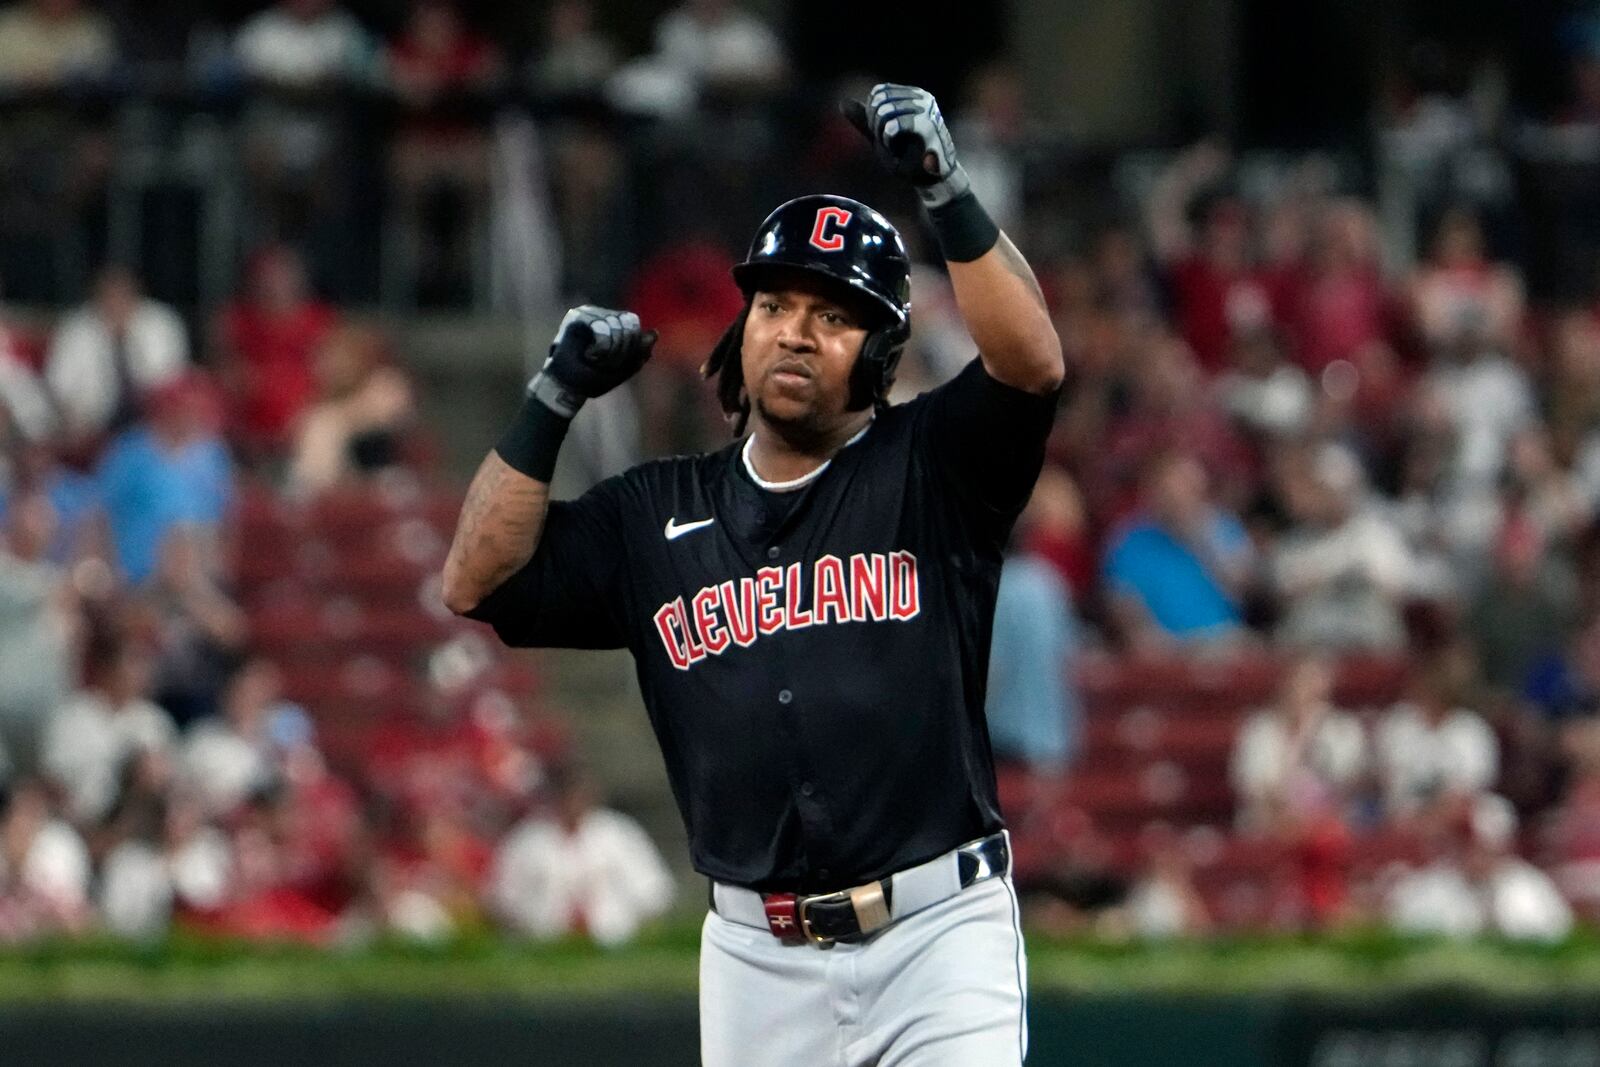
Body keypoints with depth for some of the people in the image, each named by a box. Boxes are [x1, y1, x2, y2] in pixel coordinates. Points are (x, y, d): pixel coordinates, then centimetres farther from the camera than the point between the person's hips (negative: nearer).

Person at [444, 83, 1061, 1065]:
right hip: (756, 953, 4)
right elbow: (477, 582, 6)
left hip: (937, 939, -4)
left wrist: (947, 191, -23)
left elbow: (1033, 363, -17)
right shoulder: (656, 514, 12)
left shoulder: (930, 472, 1)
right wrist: (557, 396, 2)